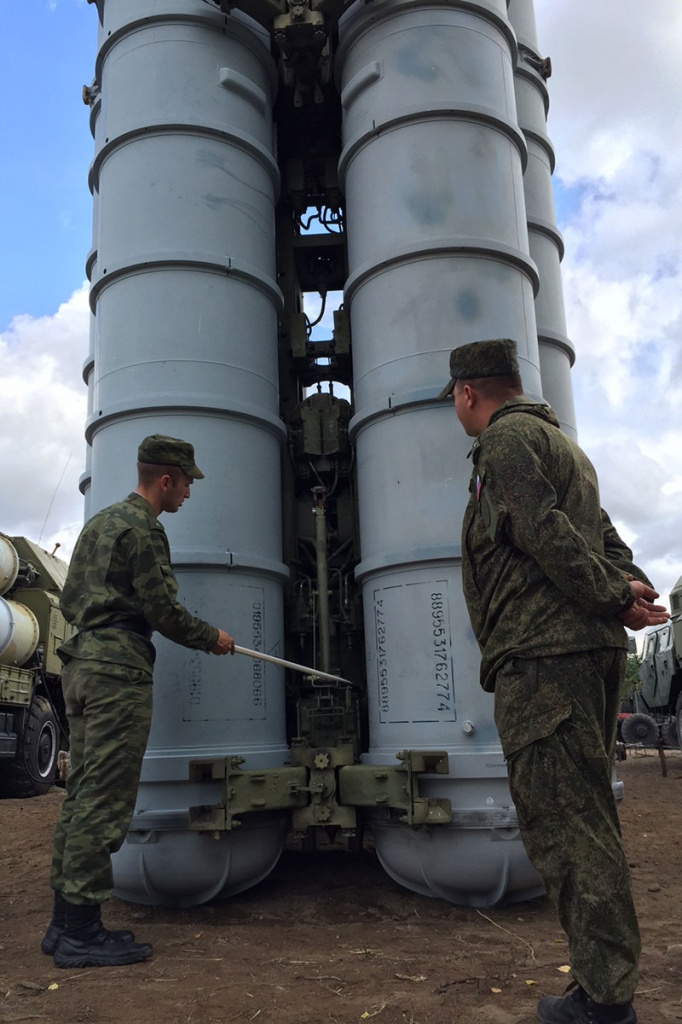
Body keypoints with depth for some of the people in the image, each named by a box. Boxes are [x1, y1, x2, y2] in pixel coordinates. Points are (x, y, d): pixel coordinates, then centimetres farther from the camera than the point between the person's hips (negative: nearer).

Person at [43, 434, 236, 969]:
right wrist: (212, 638, 2)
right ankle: (83, 930, 0)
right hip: (119, 671, -10)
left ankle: (66, 921, 19)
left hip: (81, 664, 10)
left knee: (81, 797, 12)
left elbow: (69, 599, 23)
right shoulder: (143, 528, -11)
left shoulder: (99, 522, 19)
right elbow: (162, 609, -13)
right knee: (104, 802, -6)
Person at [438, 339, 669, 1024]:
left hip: (542, 655, -10)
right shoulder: (561, 441, 27)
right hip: (591, 648, 10)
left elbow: (546, 531, -17)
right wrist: (631, 588, 1)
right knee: (584, 818, 13)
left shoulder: (505, 438, -3)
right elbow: (604, 536, 18)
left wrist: (615, 597, -10)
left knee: (559, 821, -6)